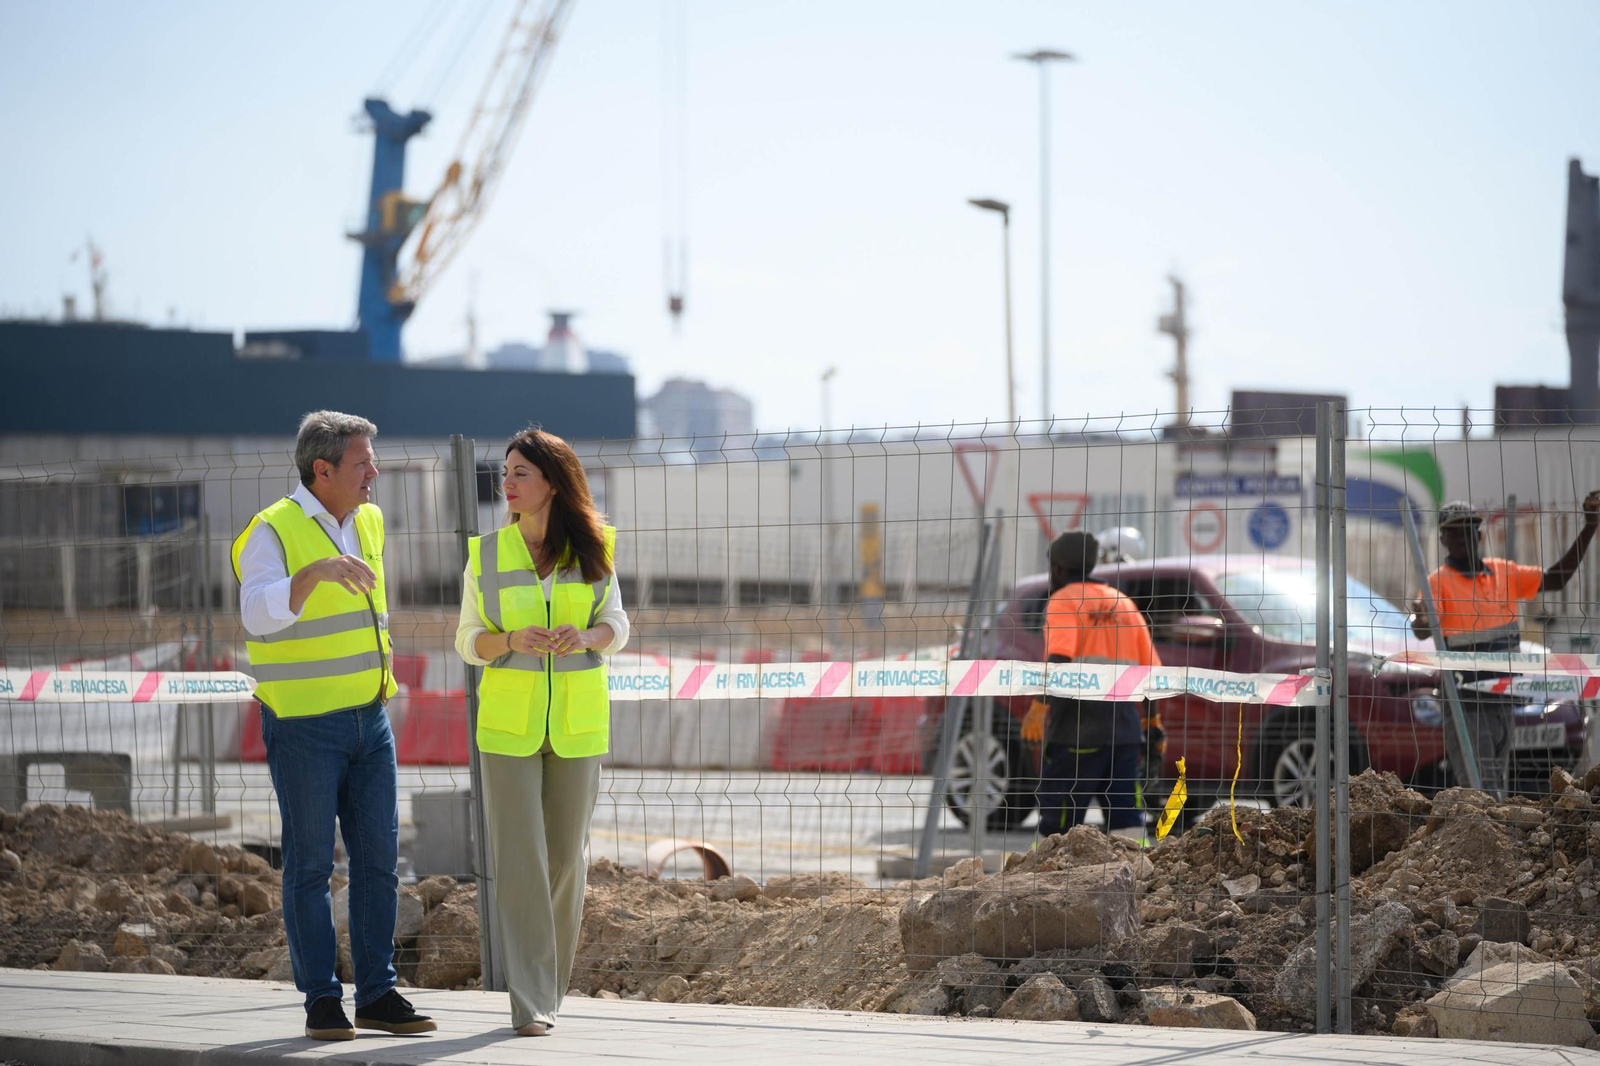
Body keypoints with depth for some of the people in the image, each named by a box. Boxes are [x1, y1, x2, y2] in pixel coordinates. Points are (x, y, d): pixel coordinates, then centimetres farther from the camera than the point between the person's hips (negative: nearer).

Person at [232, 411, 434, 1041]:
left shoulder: (366, 523, 9)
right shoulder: (273, 532, -14)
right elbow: (260, 615, -30)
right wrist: (317, 571, -44)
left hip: (368, 721, 7)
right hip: (302, 725, -6)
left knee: (378, 857, 4)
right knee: (311, 863, -2)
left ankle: (377, 994, 10)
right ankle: (321, 1001, 5)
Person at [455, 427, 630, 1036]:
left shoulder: (591, 550, 0)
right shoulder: (486, 554, -1)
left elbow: (616, 627, 5)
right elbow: (469, 640, 2)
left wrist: (588, 637, -18)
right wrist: (512, 642, -19)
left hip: (576, 725, 1)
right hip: (508, 722, -1)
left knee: (565, 855, 7)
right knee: (518, 856, -8)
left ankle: (551, 982, 25)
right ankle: (530, 1002, -8)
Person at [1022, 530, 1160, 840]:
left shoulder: (1063, 601, 0)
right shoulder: (1124, 604, 20)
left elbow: (1059, 658, -18)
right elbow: (1152, 672, 15)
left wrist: (1039, 705, -20)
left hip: (1077, 730, -6)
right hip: (1124, 728, 6)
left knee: (1057, 823, -1)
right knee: (1126, 818, 1)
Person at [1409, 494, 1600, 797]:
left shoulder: (1505, 573, 10)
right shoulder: (1439, 582, -9)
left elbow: (1556, 578, 12)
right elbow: (1423, 631, -24)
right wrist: (1420, 620, -50)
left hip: (1502, 700, 6)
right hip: (1464, 701, -6)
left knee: (1498, 786, 15)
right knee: (1480, 788, -15)